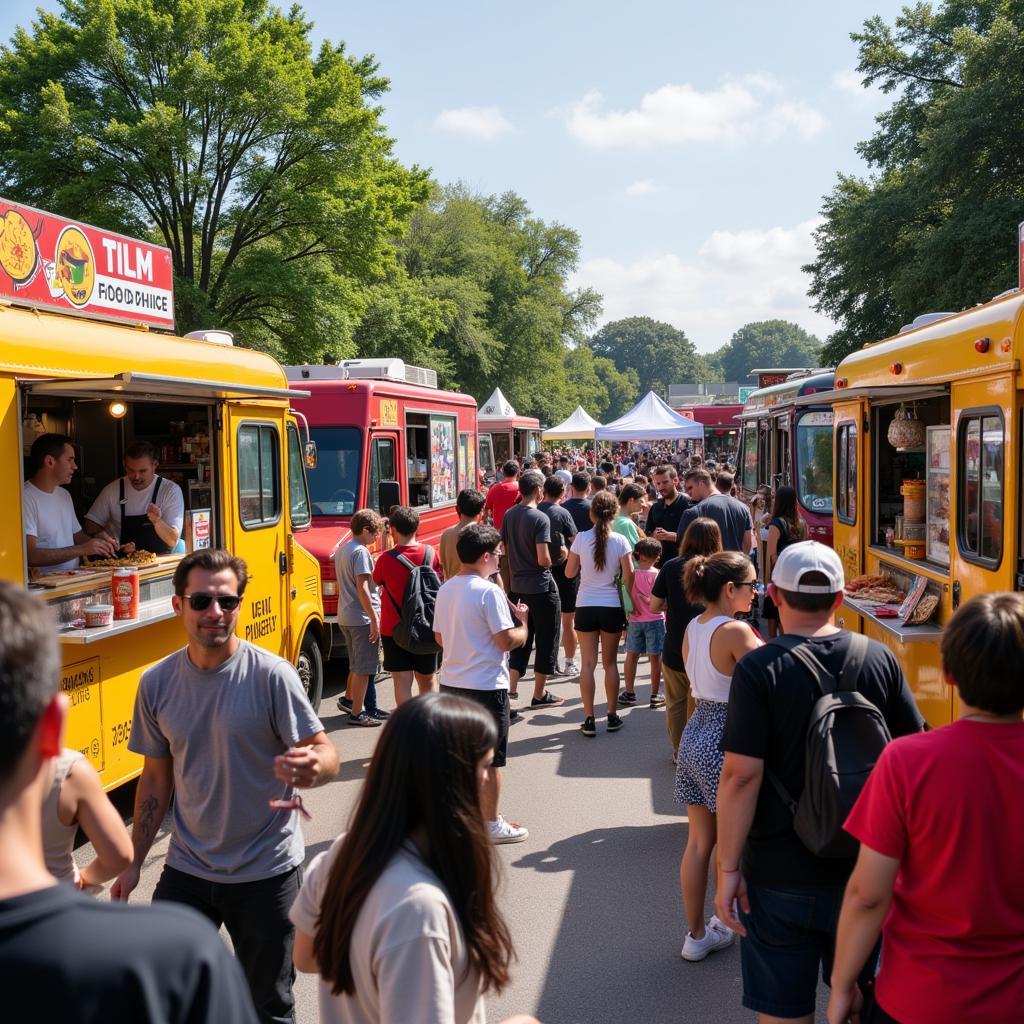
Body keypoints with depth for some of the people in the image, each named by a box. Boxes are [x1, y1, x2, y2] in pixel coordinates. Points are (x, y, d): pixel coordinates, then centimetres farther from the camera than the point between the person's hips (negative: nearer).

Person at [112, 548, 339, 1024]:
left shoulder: (271, 675, -14)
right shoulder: (156, 683, -2)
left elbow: (326, 753, -15)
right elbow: (156, 778, 8)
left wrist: (313, 765, -38)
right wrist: (134, 862, 8)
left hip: (266, 874, -3)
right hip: (186, 871, 3)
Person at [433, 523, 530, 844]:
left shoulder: (446, 590, 6)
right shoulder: (489, 592, -17)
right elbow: (508, 640, -18)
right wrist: (522, 621, -1)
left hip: (450, 683, 7)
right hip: (485, 686, -7)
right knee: (491, 758, 4)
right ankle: (492, 824, 12)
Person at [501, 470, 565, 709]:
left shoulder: (509, 515, 3)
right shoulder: (540, 519, -18)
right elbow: (543, 559, -21)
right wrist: (550, 563, -2)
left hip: (518, 586, 7)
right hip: (541, 587, -7)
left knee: (521, 638, 18)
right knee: (546, 640, 6)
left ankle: (512, 687, 14)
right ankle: (539, 695, 13)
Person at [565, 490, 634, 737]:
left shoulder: (581, 539, -7)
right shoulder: (620, 541, -7)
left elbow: (569, 573, 1)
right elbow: (628, 577, -5)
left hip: (585, 606, 0)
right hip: (612, 606, 0)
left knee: (588, 663, 5)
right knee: (610, 663, 12)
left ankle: (589, 719, 5)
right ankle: (612, 716, 18)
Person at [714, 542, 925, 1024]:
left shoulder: (759, 670, -15)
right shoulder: (880, 660, -4)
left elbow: (741, 774, -19)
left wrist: (729, 868, -11)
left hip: (781, 876, -3)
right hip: (865, 869, 3)